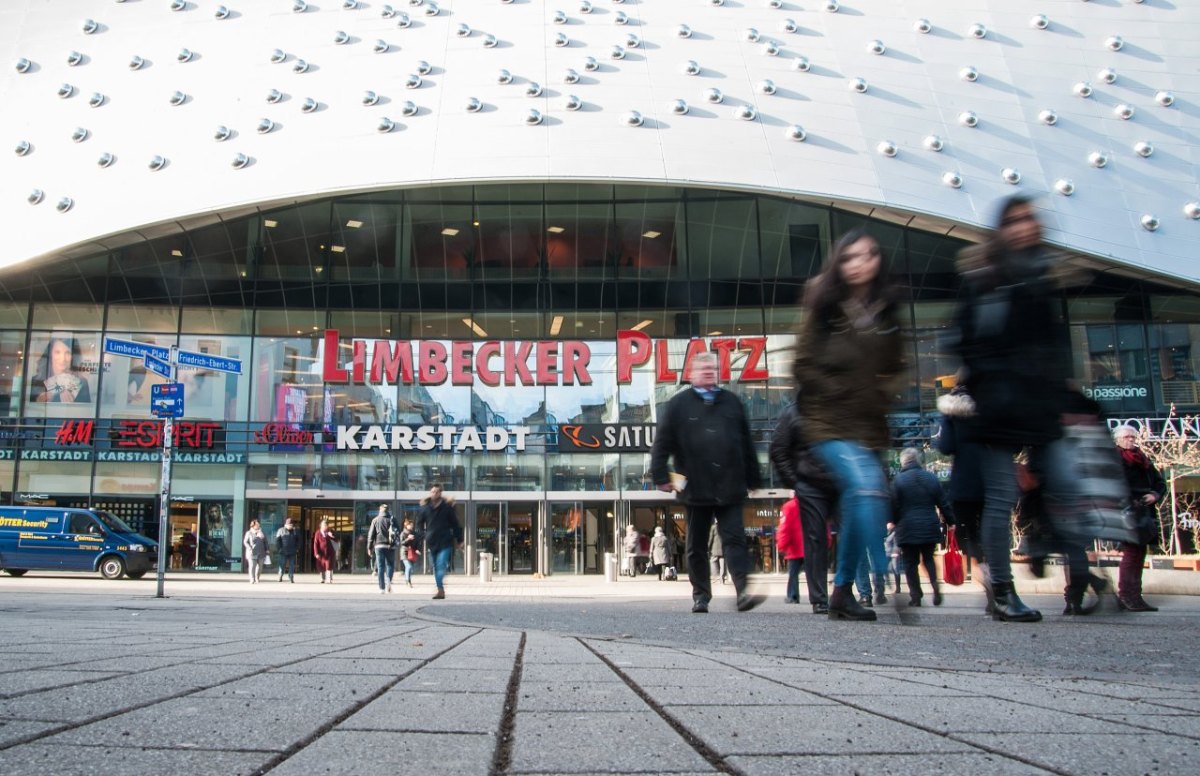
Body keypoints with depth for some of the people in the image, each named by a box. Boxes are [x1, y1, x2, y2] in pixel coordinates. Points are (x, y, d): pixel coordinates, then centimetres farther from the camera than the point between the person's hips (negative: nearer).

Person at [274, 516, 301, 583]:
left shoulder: (295, 531, 8)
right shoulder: (281, 531, 3)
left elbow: (298, 540, 11)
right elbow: (277, 541, 0)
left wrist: (297, 548, 2)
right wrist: (278, 549, -8)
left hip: (292, 552, 2)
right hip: (283, 552, -2)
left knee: (292, 565, 3)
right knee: (282, 565, -2)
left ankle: (291, 578, 8)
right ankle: (280, 576, 13)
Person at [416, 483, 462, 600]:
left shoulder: (447, 507, -4)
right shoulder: (425, 507, 3)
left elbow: (455, 523, 2)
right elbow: (419, 522, 16)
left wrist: (458, 539, 3)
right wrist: (423, 535, 4)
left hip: (445, 542, -4)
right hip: (432, 542, 4)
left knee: (441, 565, -15)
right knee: (436, 567, 9)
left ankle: (441, 590, -21)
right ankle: (441, 590, 17)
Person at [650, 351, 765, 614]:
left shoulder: (732, 402, 12)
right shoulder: (678, 404, 4)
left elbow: (747, 445, 15)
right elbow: (661, 444, 0)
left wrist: (754, 478, 14)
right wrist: (661, 477, -7)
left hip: (730, 489, 1)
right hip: (696, 490, -1)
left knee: (735, 539, -6)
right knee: (696, 546, 7)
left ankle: (743, 591, -11)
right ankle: (700, 596, 16)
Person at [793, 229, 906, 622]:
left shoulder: (885, 312, 11)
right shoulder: (824, 309, -2)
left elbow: (894, 367, 20)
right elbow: (804, 366, -3)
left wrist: (881, 395, 3)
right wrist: (841, 393, -8)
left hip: (868, 425, 5)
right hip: (830, 423, -5)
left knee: (856, 504, 8)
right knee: (868, 487, -24)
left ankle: (843, 593, 19)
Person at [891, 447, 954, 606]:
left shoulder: (898, 480, -8)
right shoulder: (931, 477, 4)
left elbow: (894, 506, -8)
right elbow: (943, 503, 6)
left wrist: (894, 521, 8)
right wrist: (950, 521, 16)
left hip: (908, 528, -3)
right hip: (930, 527, 3)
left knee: (910, 563, 5)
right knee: (928, 559, 18)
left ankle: (916, 597, 4)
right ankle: (935, 585, -4)